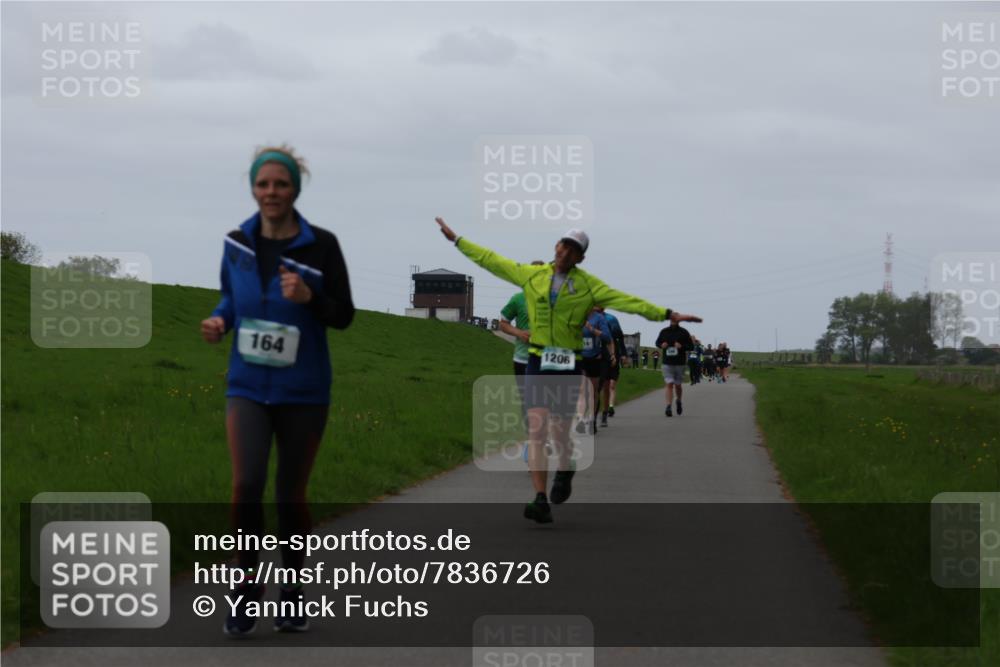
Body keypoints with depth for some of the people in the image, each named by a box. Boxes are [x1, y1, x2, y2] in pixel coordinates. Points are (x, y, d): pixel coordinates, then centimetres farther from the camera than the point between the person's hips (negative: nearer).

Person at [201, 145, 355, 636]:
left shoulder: (321, 245, -8)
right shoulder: (237, 242, 0)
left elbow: (344, 316, -4)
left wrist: (309, 297, -24)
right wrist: (219, 321, -6)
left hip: (303, 391, -1)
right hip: (248, 387, 1)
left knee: (291, 494, 8)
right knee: (246, 485, -16)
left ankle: (292, 593, 24)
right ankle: (247, 584, 0)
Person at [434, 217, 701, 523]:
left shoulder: (588, 285, 0)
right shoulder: (530, 275, 6)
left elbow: (626, 301, -7)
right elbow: (490, 260, 15)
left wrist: (667, 314, -16)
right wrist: (457, 239, 19)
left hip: (568, 365, -1)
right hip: (538, 362, 1)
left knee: (560, 434, 5)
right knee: (536, 430, -13)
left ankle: (564, 474, 41)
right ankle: (541, 501, -17)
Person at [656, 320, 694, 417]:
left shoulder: (683, 332, 0)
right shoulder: (664, 332, 5)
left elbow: (691, 345, 2)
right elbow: (657, 342, 17)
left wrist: (682, 346, -17)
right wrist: (661, 345, -6)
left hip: (680, 363, 0)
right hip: (667, 363, 0)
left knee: (678, 385, 11)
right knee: (669, 384, -9)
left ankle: (679, 401, 38)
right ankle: (668, 407, -13)